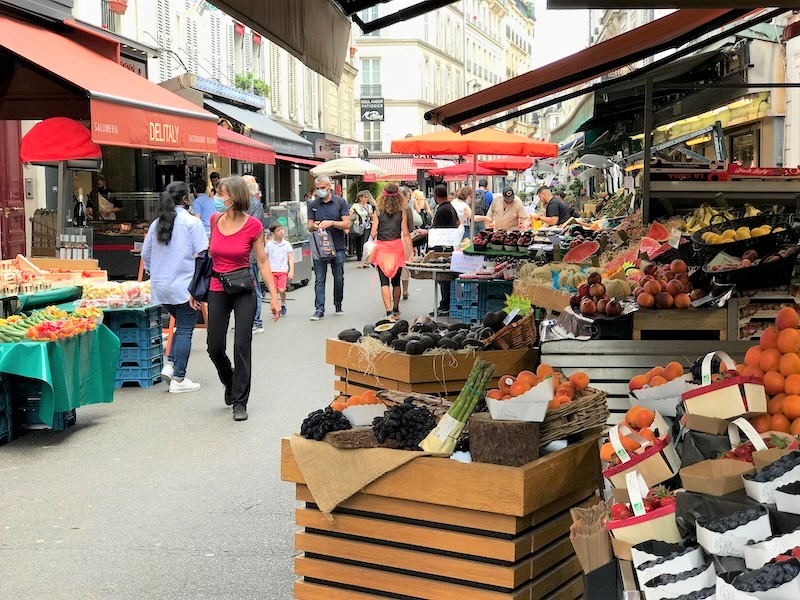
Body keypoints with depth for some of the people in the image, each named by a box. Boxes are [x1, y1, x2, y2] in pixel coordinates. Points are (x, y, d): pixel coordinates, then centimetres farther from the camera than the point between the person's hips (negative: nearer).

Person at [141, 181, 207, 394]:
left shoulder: (157, 223, 9)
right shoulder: (191, 222, -9)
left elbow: (145, 254, 15)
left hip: (160, 286, 6)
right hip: (184, 285, -6)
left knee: (181, 326, 21)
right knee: (185, 331, 0)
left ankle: (169, 365, 7)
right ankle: (178, 379, 0)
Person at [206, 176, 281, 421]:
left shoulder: (253, 225, -10)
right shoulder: (215, 221, 0)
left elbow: (263, 262, -4)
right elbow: (208, 256, 12)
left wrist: (274, 296, -6)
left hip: (244, 291, -3)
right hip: (217, 291, 3)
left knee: (242, 346, -6)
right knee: (215, 348, 5)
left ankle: (240, 402, 5)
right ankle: (230, 383, 36)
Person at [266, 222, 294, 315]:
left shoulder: (287, 244, 3)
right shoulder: (269, 244, 4)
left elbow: (291, 258, 4)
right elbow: (265, 258, 11)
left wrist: (291, 271, -4)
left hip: (283, 270, -1)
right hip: (272, 270, 1)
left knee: (281, 290, -12)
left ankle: (283, 304, 16)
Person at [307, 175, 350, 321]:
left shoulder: (340, 202, 2)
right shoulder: (312, 204, 9)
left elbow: (347, 224, -3)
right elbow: (309, 227, 10)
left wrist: (331, 223, -18)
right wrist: (314, 226, -14)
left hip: (338, 246, -1)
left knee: (339, 278, 7)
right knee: (319, 279, -3)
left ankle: (338, 305, 24)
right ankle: (319, 309, -4)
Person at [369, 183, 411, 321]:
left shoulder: (378, 212, -4)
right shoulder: (402, 212, -3)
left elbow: (373, 233, -6)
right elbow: (406, 234, -4)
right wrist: (411, 253, 0)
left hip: (382, 248, -1)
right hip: (397, 247, 1)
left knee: (384, 282, -2)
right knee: (396, 281, 16)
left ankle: (389, 312, -14)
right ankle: (396, 311, 29)